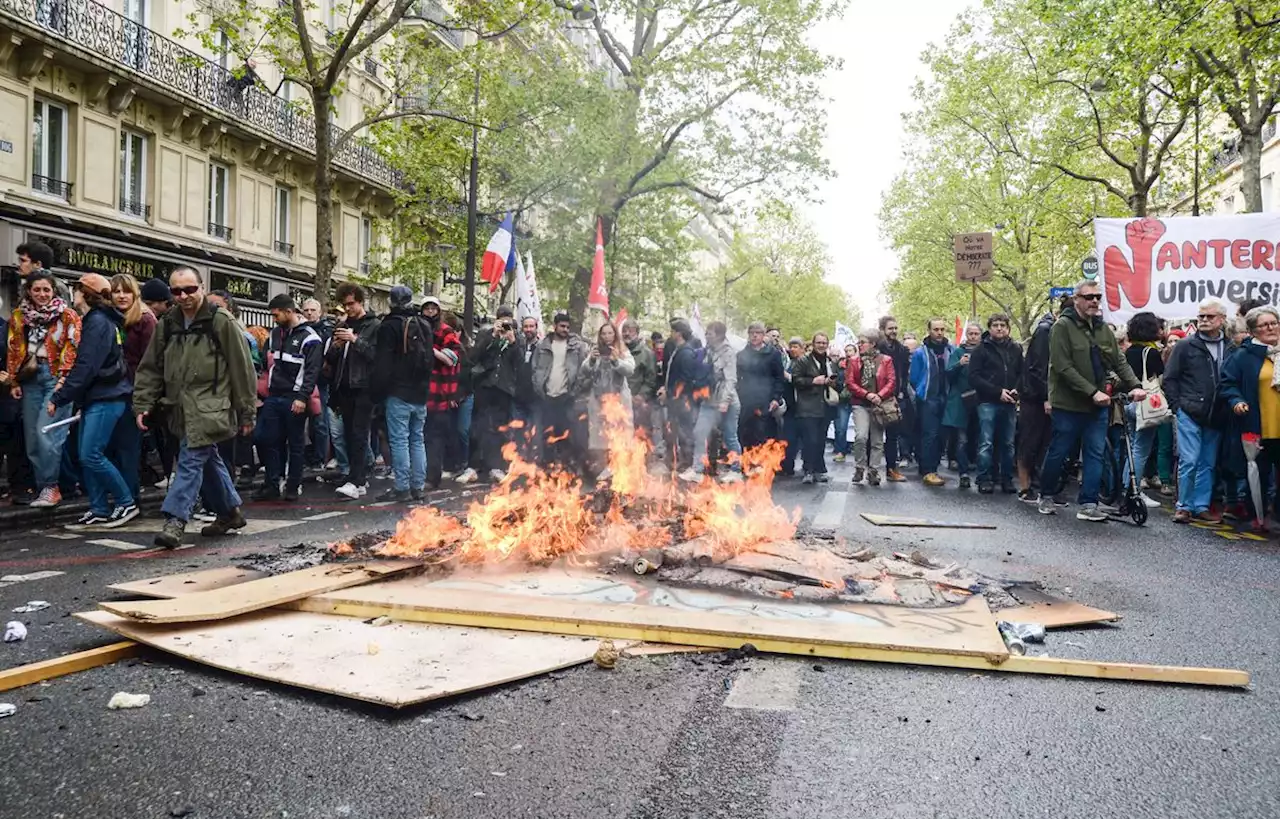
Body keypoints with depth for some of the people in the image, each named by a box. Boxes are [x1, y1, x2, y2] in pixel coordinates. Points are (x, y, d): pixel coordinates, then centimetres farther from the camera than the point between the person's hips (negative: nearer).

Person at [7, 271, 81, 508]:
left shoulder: (67, 315, 1)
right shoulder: (18, 316, 13)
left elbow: (72, 348, -6)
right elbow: (14, 350, 15)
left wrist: (64, 380, -14)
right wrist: (13, 381, 9)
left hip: (56, 376, -5)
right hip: (29, 378, 5)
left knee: (46, 432, -13)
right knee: (32, 437, 6)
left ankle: (50, 487, -4)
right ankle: (42, 487, 15)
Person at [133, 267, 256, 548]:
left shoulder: (221, 322, -7)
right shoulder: (166, 325, 10)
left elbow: (242, 369, -6)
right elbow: (150, 369, 14)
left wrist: (247, 411, -5)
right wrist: (143, 404, 3)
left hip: (209, 407, -6)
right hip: (180, 407, 6)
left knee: (191, 459, -14)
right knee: (208, 461, 15)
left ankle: (175, 521, -13)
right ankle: (230, 512, 29)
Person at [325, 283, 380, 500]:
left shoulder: (374, 326, -1)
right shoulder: (342, 326, 17)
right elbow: (330, 360, 17)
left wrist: (355, 340, -18)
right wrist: (336, 346, -3)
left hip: (364, 387, -6)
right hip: (345, 387, 6)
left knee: (359, 435, -10)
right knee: (349, 435, 8)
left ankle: (355, 482, -14)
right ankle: (361, 478, 16)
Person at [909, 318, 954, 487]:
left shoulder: (950, 350, 5)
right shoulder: (920, 352, -5)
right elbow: (914, 378, 0)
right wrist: (922, 392, 6)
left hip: (944, 398, 4)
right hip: (927, 399, -4)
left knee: (940, 435, 7)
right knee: (929, 434, -9)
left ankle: (932, 468, 16)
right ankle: (927, 471, -8)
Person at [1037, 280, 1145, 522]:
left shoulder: (1103, 329, 10)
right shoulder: (1063, 326, -10)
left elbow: (1119, 362, 12)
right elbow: (1064, 367, -18)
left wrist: (1135, 386, -5)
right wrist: (1092, 392, -22)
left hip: (1098, 406, 6)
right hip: (1068, 404, -6)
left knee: (1095, 454, 4)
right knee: (1058, 453, 5)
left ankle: (1088, 504, 10)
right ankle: (1046, 496, 23)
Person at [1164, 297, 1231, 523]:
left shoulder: (1231, 348, 4)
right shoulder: (1186, 346, -1)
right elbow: (1169, 378, 1)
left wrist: (1227, 408, 2)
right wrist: (1177, 406, -5)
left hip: (1215, 418, 3)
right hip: (1189, 415, -3)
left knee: (1208, 463, 10)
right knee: (1189, 461, -6)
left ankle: (1201, 506, 19)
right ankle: (1184, 506, 5)